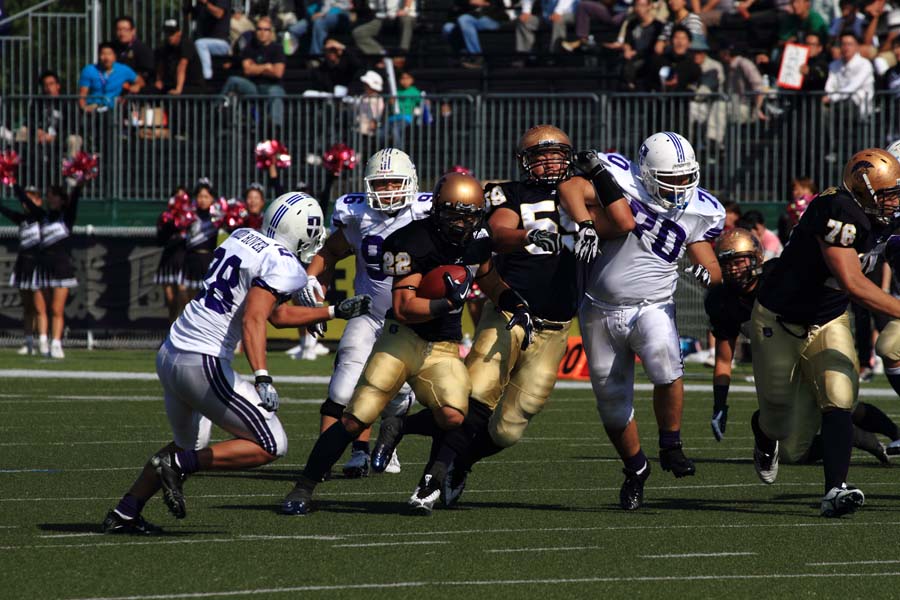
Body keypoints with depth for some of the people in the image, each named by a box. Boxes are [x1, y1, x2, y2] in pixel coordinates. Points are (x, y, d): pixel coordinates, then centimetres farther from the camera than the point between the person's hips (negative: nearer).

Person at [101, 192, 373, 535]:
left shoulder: (242, 238, 16)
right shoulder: (282, 266, -11)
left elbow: (277, 314, 26)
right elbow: (253, 319, -25)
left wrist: (337, 312, 30)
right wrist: (262, 378, -36)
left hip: (169, 355, 9)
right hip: (203, 364, -9)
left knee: (190, 444, 29)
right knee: (270, 446, -1)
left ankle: (123, 515, 26)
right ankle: (177, 466, -7)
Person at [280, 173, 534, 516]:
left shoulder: (477, 241, 4)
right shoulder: (414, 242, -17)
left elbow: (491, 283, 23)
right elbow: (404, 308, -22)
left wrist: (518, 307, 6)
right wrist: (449, 303, -32)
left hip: (443, 349, 4)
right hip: (403, 337, -4)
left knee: (453, 417, -23)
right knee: (355, 420, -12)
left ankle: (400, 429, 8)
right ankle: (303, 489, 4)